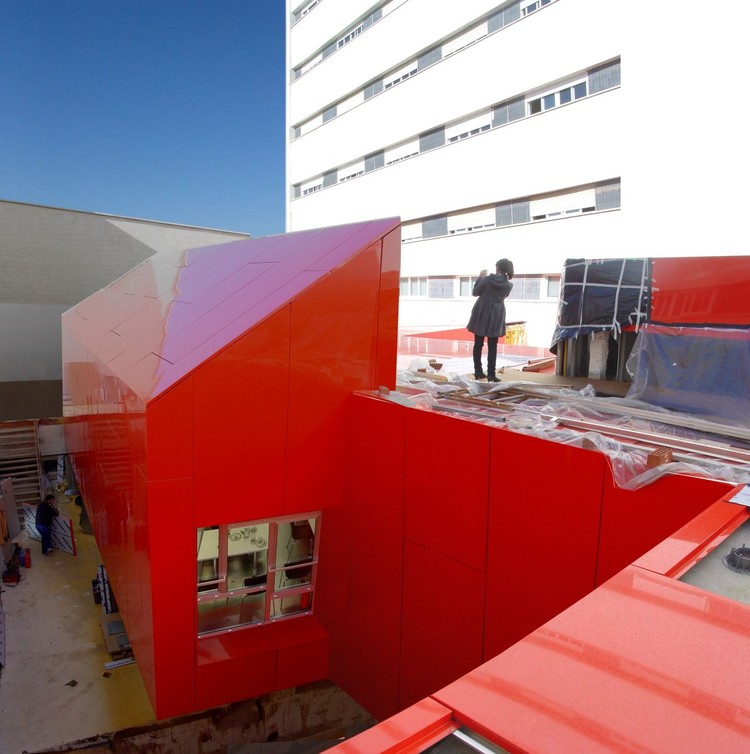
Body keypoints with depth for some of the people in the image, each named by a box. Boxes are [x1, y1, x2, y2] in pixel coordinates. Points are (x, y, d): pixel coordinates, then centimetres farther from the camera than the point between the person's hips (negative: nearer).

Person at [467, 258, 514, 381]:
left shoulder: (488, 279, -11)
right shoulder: (508, 284, -4)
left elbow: (475, 292, -1)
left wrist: (480, 277, 8)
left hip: (481, 313, -1)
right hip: (495, 316, 1)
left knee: (478, 344, 8)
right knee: (492, 346, 4)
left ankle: (478, 372, 11)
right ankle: (491, 374, 1)